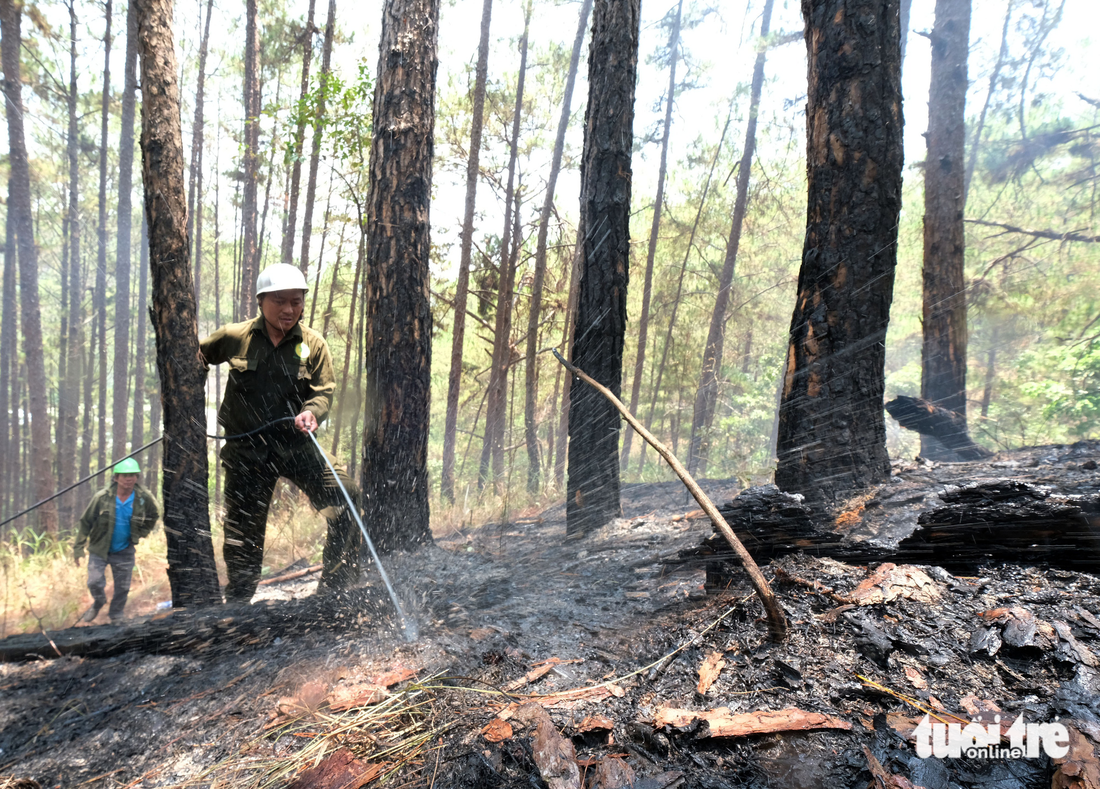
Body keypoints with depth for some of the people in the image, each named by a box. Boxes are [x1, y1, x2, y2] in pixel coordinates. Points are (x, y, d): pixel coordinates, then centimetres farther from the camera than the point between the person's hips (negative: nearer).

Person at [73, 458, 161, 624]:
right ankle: (98, 603, 24)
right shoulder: (102, 497, -16)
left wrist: (142, 533, 5)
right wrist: (78, 547, -8)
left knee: (123, 588, 6)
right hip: (99, 548, -2)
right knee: (95, 582, -11)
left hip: (124, 551, 2)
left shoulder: (144, 498, -10)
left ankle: (116, 618, 28)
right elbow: (85, 521, -7)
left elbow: (154, 515, 12)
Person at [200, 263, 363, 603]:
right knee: (243, 531, 6)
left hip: (296, 443, 1)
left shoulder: (314, 345, -4)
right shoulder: (233, 337, -3)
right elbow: (196, 360, 14)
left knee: (347, 499, -14)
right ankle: (237, 604, 26)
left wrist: (311, 412, -26)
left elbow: (324, 391, -6)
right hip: (246, 448, 0)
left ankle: (336, 588, 0)